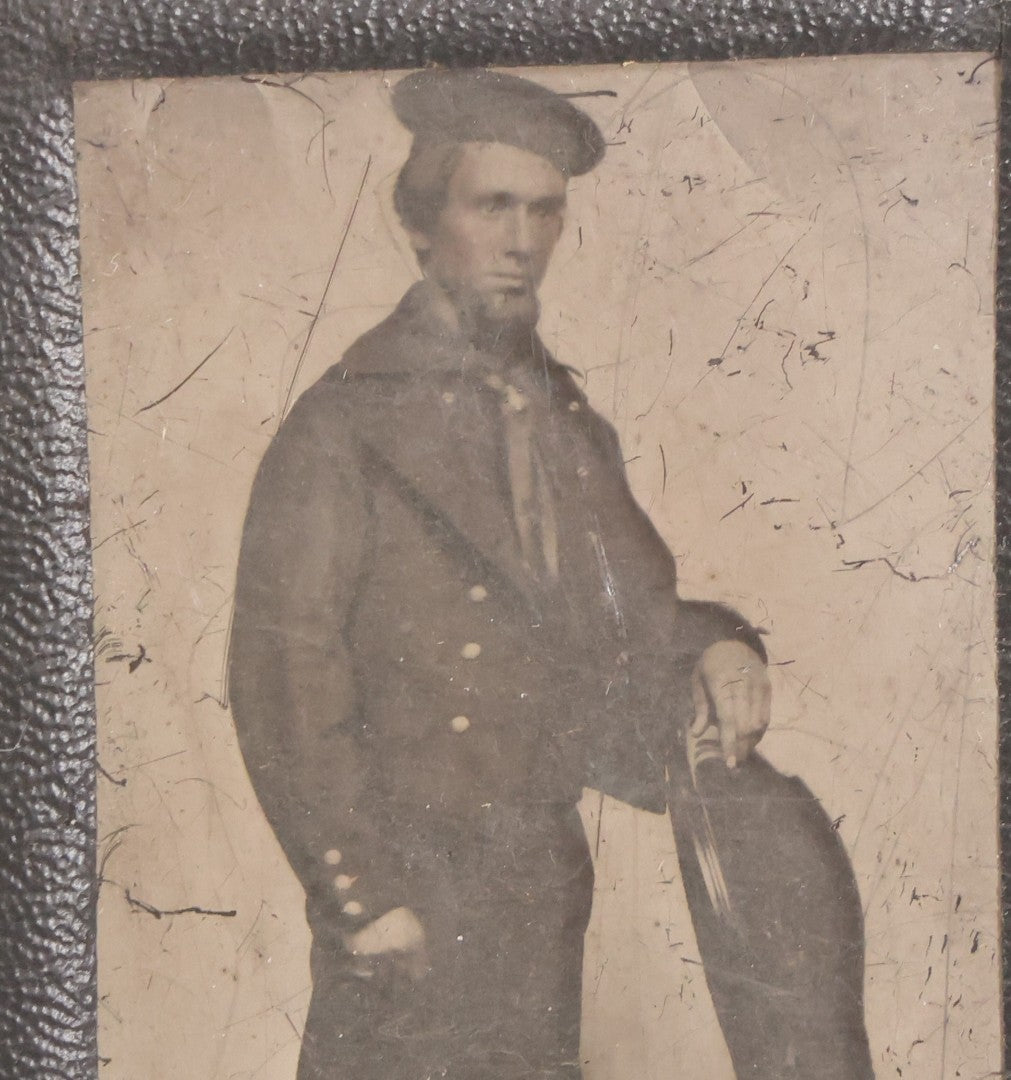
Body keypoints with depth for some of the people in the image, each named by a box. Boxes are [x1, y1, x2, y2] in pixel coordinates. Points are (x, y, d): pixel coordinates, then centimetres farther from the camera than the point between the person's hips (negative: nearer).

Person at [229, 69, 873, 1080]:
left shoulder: (573, 423, 9)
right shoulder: (341, 428, -10)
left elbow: (632, 608, 13)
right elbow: (283, 682, -13)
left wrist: (709, 648, -10)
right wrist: (360, 893, -14)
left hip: (544, 886, 5)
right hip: (403, 896, -5)